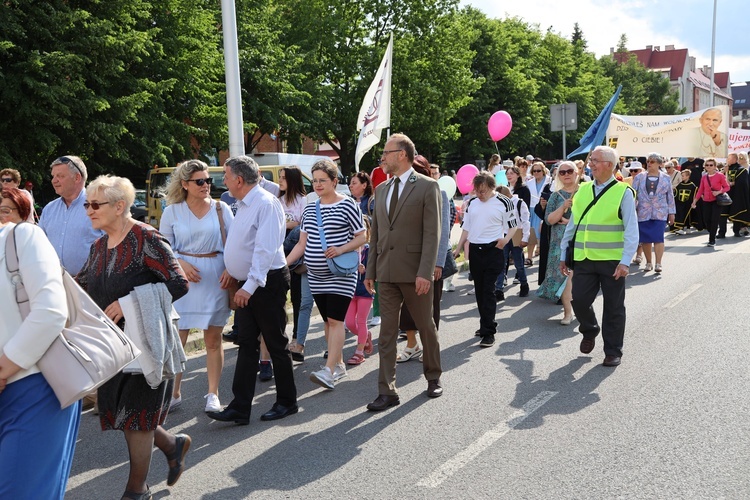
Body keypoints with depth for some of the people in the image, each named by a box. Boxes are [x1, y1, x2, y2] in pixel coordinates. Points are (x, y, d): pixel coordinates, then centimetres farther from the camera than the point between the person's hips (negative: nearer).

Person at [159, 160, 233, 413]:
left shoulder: (221, 209, 3)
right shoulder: (172, 211, 3)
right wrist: (181, 264, -12)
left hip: (215, 278, 0)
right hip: (183, 279, 0)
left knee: (213, 339, 6)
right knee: (176, 339, 2)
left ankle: (213, 394, 17)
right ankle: (174, 394, 17)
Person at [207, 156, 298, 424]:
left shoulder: (266, 203, -18)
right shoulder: (243, 205, 13)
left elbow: (266, 249, -25)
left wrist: (250, 285, -27)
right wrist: (232, 269, 13)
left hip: (268, 283, -9)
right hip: (247, 284, 9)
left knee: (276, 343, 3)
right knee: (246, 344, 7)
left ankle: (287, 402, 18)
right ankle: (239, 408, 9)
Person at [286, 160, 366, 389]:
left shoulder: (347, 205, -6)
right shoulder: (309, 209, 11)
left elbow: (362, 238, -5)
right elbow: (302, 243, 13)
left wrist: (340, 249, -21)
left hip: (340, 274, -6)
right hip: (316, 275, 6)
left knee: (335, 320, -12)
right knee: (327, 320, 11)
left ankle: (329, 370, -16)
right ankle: (339, 364, 22)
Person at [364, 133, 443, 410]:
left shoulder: (427, 186, -5)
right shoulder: (381, 189, 13)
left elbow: (432, 233, -11)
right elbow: (376, 233, 15)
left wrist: (425, 272, -18)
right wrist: (370, 270, 11)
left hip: (414, 272, -5)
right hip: (386, 273, 5)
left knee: (426, 327, 11)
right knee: (387, 333, 5)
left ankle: (433, 377, 31)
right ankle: (387, 391, 11)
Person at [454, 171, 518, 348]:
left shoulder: (504, 202, -4)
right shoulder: (472, 203, 9)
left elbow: (513, 225, 2)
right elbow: (466, 227, 15)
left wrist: (505, 239, -15)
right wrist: (458, 248, 10)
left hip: (493, 250, -5)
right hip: (475, 250, 5)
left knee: (488, 291, -9)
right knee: (479, 290, 11)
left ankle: (489, 332, -6)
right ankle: (485, 324, 24)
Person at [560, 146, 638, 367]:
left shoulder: (623, 192, -5)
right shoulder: (582, 190, 8)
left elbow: (631, 230, -9)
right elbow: (572, 225, 13)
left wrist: (625, 261, -17)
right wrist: (563, 255, 12)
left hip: (612, 261, -3)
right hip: (584, 259, 4)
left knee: (613, 307, 7)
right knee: (579, 301, 1)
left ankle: (613, 351, 22)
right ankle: (589, 330, 33)